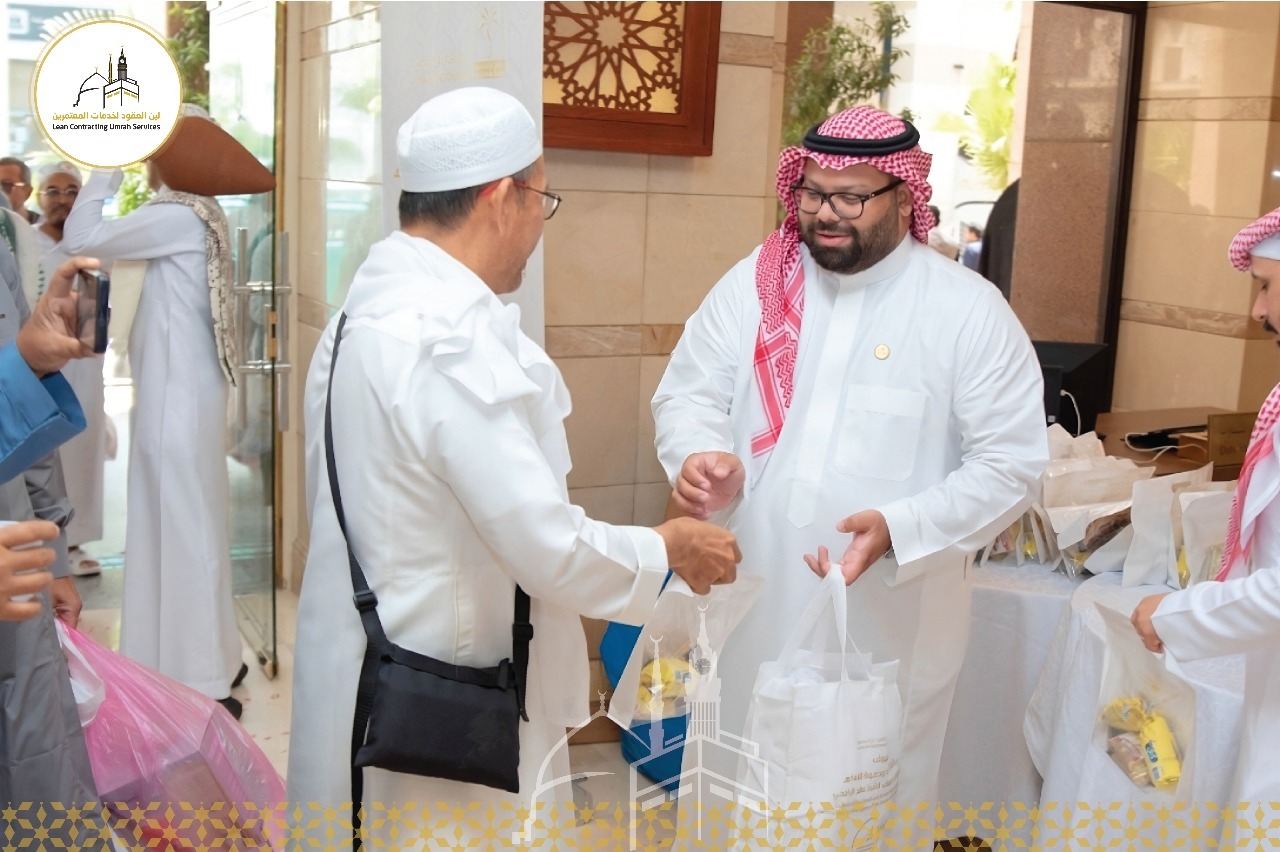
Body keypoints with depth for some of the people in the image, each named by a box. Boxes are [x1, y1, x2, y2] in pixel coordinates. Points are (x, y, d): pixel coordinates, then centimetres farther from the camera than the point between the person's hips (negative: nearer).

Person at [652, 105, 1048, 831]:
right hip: (755, 607, 3)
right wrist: (698, 456, -19)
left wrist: (900, 529, -23)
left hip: (892, 624, -2)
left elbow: (1012, 460, -9)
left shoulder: (970, 310, -8)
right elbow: (691, 391, 5)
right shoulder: (755, 282, 2)